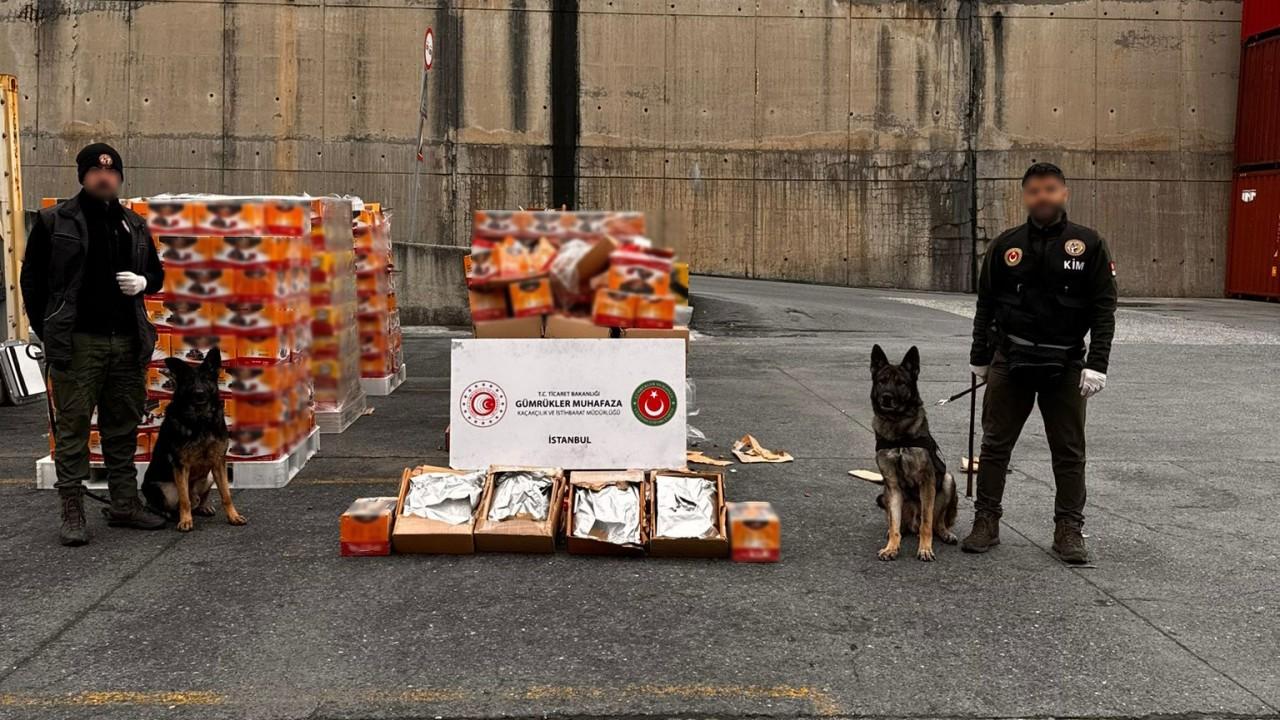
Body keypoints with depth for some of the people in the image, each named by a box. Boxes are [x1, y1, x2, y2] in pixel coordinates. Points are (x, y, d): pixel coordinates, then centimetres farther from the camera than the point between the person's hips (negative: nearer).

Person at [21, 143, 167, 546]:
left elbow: (156, 274, 23)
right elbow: (32, 278, 4)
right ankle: (73, 515, 4)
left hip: (127, 342, 4)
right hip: (77, 343, -4)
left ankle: (125, 506, 20)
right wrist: (48, 333, 0)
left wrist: (144, 282, -1)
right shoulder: (55, 222, 1)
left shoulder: (134, 225, 13)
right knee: (73, 429, -2)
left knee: (123, 429, 10)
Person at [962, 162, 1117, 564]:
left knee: (1069, 452, 6)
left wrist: (1097, 364, -10)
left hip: (1065, 365, -1)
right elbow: (986, 305, 10)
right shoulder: (1006, 246, 3)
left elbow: (1104, 309, -4)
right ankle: (986, 523, 14)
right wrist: (980, 358, 10)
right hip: (1010, 361, 1)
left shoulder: (1088, 245, -2)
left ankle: (1069, 530, 16)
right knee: (995, 444, 4)